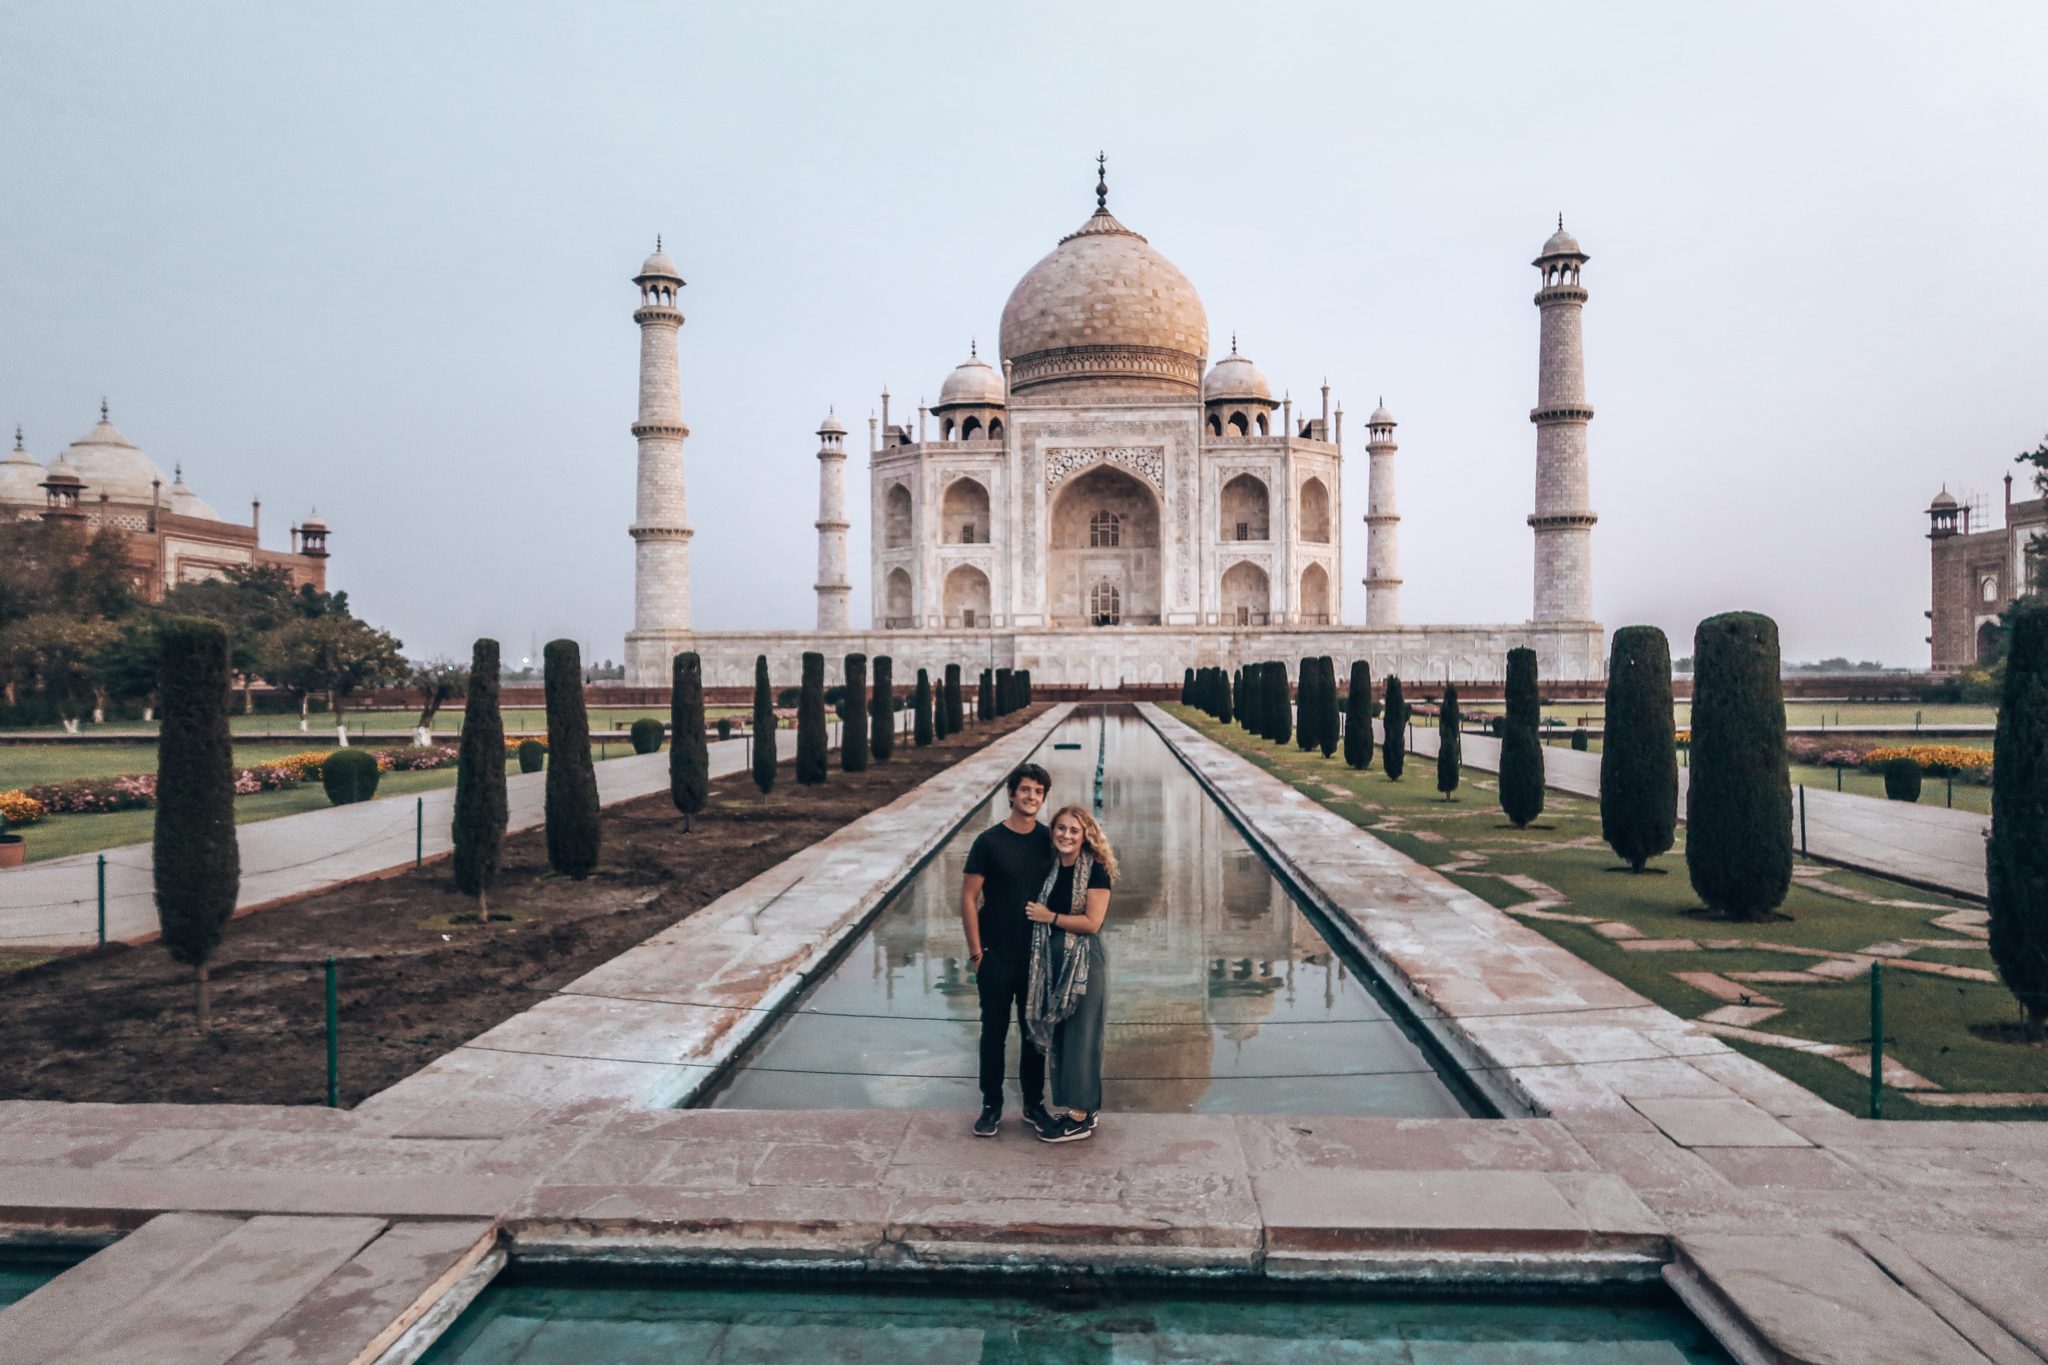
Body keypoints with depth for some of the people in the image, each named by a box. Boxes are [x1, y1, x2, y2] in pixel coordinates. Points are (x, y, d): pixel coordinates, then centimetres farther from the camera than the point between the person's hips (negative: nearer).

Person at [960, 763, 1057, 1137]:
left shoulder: (1049, 840, 2)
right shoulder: (989, 841, -8)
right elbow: (968, 897, -7)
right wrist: (976, 951, -9)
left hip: (1038, 957, 3)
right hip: (996, 958, -3)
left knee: (1035, 1034, 13)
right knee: (994, 1033, 8)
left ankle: (1034, 1104, 27)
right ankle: (991, 1106, 22)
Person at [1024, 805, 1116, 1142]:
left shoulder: (1095, 870, -11)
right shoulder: (1051, 867, 7)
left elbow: (1092, 922, -17)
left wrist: (1050, 917, -12)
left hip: (1085, 962, -7)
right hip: (1052, 960, 7)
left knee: (1080, 1037, 0)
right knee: (1057, 1035, 11)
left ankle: (1081, 1117, 9)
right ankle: (1068, 1107, 23)